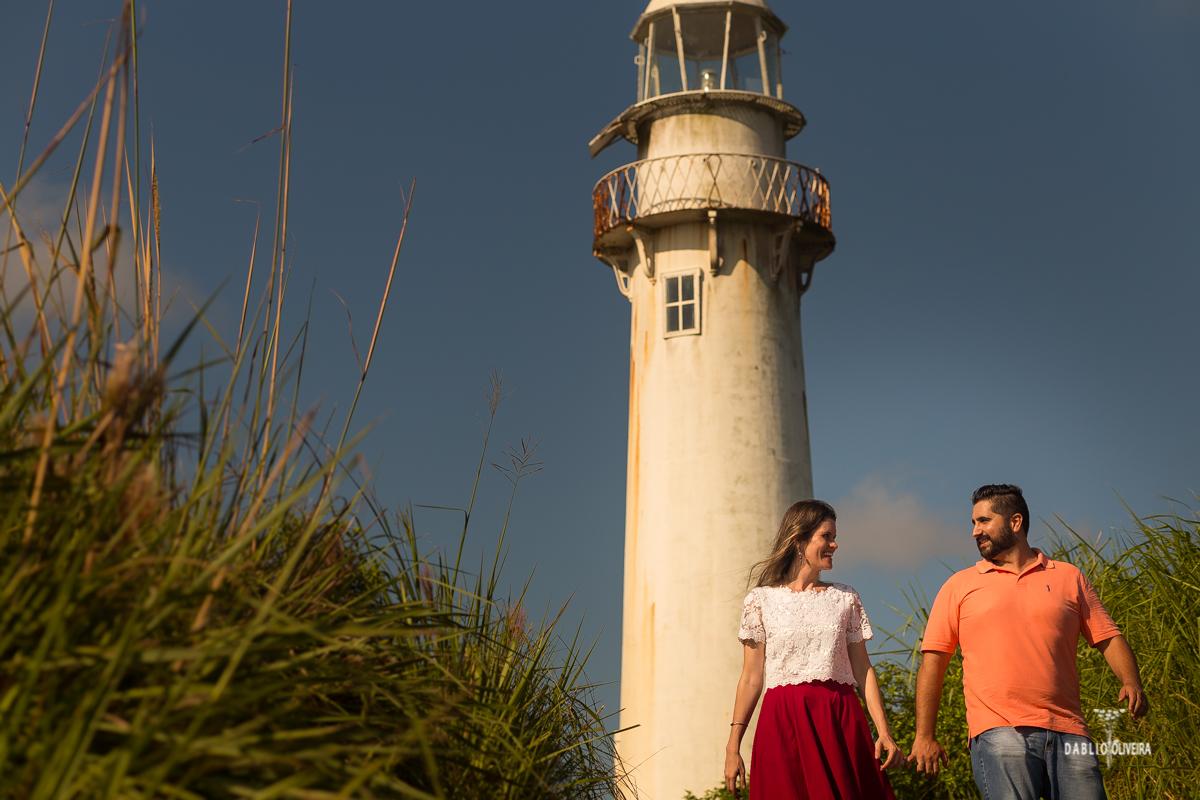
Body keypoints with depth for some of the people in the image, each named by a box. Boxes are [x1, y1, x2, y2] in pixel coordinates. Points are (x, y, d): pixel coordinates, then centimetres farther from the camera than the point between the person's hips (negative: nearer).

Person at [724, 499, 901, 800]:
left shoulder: (846, 598, 11)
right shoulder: (761, 600, 3)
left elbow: (863, 669, 9)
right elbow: (751, 677, 3)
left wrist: (884, 732, -1)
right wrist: (733, 746, -2)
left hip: (840, 720, 2)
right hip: (784, 724, -2)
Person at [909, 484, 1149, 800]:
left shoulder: (1069, 577, 15)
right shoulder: (960, 585, 11)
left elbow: (1108, 638, 13)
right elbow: (932, 662, 8)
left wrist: (1131, 682, -8)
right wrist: (924, 736, 2)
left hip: (1067, 732, 2)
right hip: (999, 734, -1)